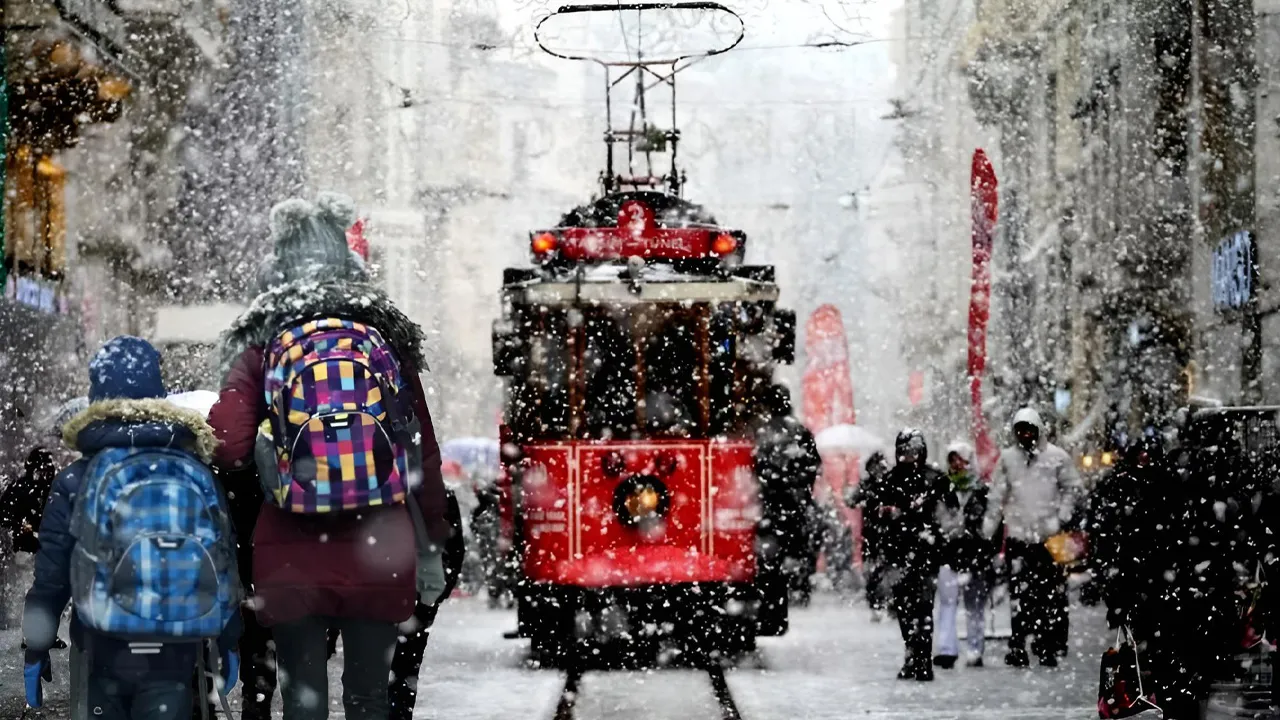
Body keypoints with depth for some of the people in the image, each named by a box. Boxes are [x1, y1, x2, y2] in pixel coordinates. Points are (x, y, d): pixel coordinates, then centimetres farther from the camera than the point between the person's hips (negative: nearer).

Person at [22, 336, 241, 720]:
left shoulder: (75, 481, -6)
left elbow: (51, 575, -4)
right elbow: (224, 566, 3)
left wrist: (35, 652, 5)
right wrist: (229, 644, 13)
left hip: (101, 650, -1)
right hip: (175, 653, 1)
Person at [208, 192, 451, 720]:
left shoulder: (258, 346, 1)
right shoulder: (389, 340, 5)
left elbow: (228, 446, -11)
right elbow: (425, 454, 7)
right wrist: (431, 546, 15)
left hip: (290, 557, -1)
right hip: (378, 557, 1)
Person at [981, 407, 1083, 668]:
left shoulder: (1056, 456, 3)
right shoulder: (1007, 458, 10)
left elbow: (1074, 488, 6)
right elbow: (997, 497, 12)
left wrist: (1061, 518, -5)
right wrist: (987, 531, 8)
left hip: (1050, 536, -1)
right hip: (1018, 536, 1)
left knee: (1053, 593, -1)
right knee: (1020, 593, 0)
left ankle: (1049, 646, 4)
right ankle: (1017, 647, 2)